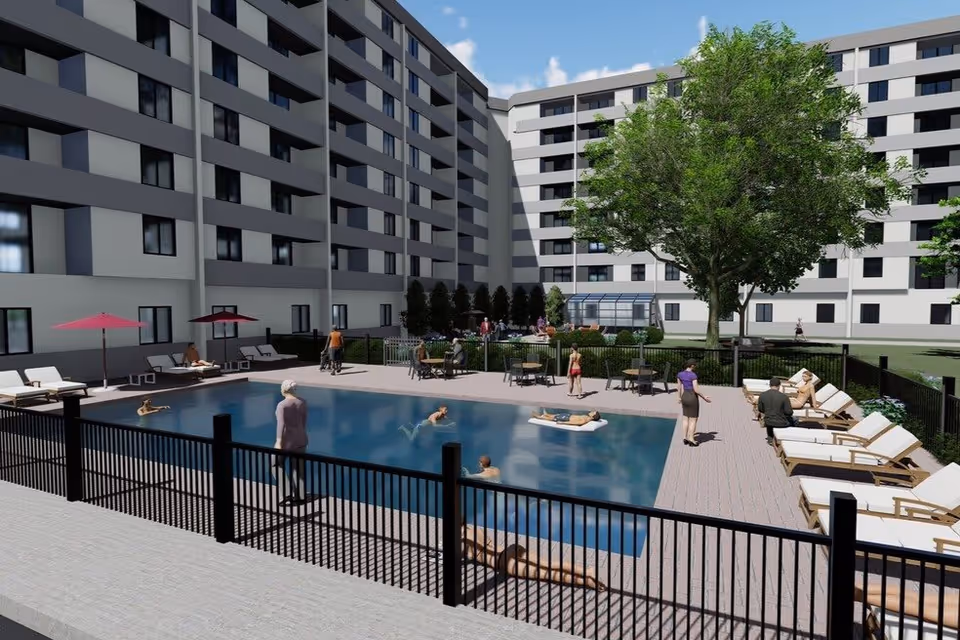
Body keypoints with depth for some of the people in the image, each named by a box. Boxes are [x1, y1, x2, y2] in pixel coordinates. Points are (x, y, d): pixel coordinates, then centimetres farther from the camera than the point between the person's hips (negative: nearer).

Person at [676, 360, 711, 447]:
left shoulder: (680, 374, 1)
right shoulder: (693, 375, -19)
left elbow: (679, 387, 10)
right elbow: (696, 390, -22)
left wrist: (679, 397, 22)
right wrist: (704, 397, -10)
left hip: (685, 397, 7)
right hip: (693, 398, -7)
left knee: (686, 418, 15)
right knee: (693, 420, 3)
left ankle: (685, 438, 18)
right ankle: (691, 440, 8)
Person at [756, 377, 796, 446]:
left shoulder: (762, 395, -12)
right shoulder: (783, 396, -20)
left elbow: (760, 410, 1)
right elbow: (789, 412, -15)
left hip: (768, 422, 3)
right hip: (781, 423, -2)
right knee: (794, 420, 29)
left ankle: (770, 438, 41)